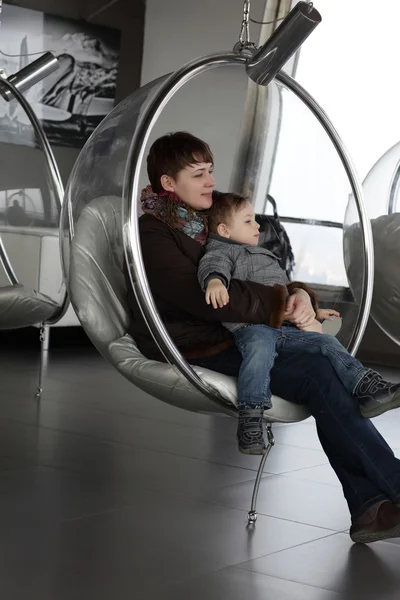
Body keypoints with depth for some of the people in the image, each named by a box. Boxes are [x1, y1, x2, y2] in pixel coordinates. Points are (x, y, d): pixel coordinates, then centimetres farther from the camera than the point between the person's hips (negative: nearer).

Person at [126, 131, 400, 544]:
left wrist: (299, 293, -3)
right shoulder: (152, 233, -5)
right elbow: (203, 296, -18)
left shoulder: (209, 223, 21)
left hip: (232, 338, 7)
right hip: (192, 350, -7)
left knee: (326, 363, -19)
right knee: (316, 375, -26)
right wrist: (283, 305, -14)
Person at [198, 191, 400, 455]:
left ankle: (369, 389, -18)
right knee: (261, 346, -40)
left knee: (327, 342, -9)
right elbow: (213, 265, -16)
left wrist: (312, 311, 49)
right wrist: (215, 280, -40)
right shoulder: (221, 251, 11)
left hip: (287, 326, 8)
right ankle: (251, 415, -44)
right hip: (252, 327, -8)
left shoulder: (266, 255, 40)